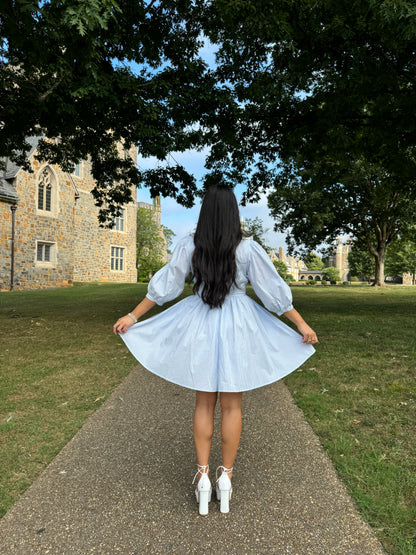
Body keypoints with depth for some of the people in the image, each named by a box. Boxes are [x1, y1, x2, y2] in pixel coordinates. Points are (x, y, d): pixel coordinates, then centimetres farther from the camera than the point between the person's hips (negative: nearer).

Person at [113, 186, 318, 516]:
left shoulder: (189, 246, -6)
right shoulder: (248, 248, -10)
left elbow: (164, 285, -3)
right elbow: (274, 291, -7)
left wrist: (133, 316, 7)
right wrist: (302, 324, 3)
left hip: (200, 326, 1)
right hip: (236, 328, -1)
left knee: (204, 403, 14)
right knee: (231, 405, 11)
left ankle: (203, 475, 18)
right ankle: (226, 475, 22)